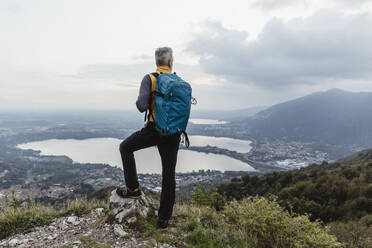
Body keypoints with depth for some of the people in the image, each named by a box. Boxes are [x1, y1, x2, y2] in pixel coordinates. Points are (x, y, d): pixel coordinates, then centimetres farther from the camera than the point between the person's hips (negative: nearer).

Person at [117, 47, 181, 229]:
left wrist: (138, 101, 6)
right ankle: (163, 218, 19)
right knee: (169, 174, 10)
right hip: (174, 133, 4)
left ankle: (133, 189, 19)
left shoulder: (149, 79, -7)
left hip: (154, 130, -3)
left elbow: (142, 106, -17)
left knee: (126, 148, 22)